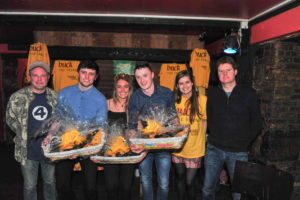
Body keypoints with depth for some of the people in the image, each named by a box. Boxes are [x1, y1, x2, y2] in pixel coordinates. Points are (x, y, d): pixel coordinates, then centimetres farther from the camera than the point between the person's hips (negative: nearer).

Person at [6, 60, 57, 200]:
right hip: (28, 151, -1)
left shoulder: (55, 97, 0)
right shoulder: (17, 97, -7)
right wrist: (25, 135, -1)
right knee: (30, 186, 13)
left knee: (50, 182, 20)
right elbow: (10, 119, 4)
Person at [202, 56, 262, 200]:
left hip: (238, 152, -1)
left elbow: (256, 122, 5)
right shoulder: (213, 93, 5)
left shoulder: (248, 94, -1)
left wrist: (245, 141, 0)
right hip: (214, 149, 2)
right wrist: (214, 137, 5)